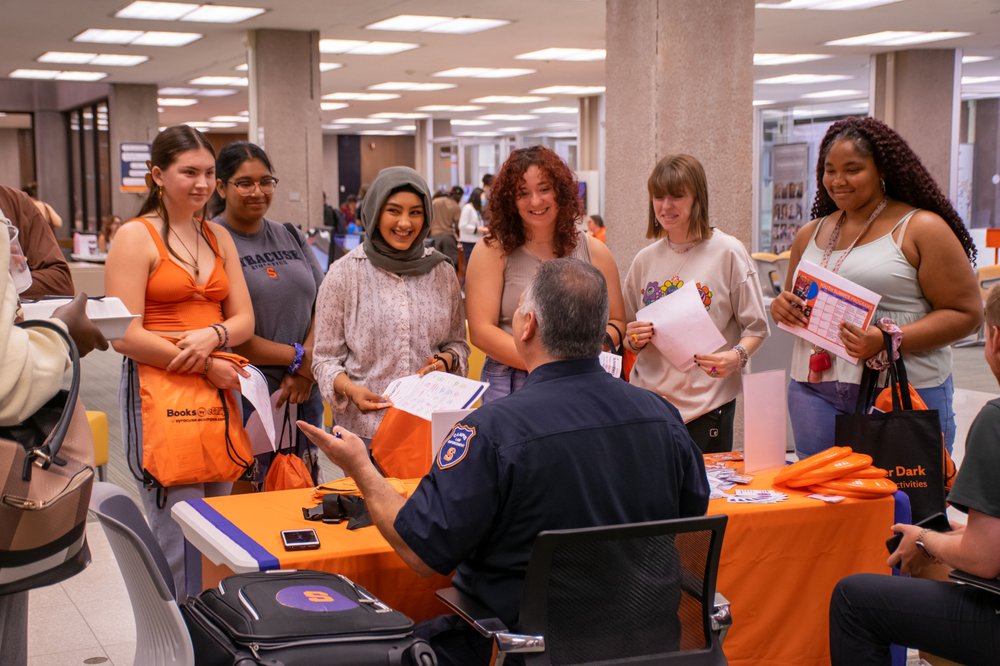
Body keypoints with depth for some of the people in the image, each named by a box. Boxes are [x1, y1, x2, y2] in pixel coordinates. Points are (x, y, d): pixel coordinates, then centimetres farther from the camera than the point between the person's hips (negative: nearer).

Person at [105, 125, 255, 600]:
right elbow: (125, 335, -12)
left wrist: (212, 335, -11)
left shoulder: (218, 237, 15)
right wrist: (205, 367, -13)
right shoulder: (136, 236, -4)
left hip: (218, 392, 6)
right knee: (182, 535, -6)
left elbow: (244, 318, 11)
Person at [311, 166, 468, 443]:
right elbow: (325, 357, -1)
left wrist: (446, 360, -7)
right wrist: (349, 389, -20)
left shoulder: (441, 272, 5)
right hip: (365, 427, -2)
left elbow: (457, 342, 15)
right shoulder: (344, 274, -3)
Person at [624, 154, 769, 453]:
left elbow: (756, 327, -2)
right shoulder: (645, 259, 8)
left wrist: (737, 356, -20)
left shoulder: (727, 252, -4)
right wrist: (634, 339, -5)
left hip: (707, 404, -3)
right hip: (648, 401, 3)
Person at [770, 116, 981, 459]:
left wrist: (890, 341, -19)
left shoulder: (922, 229, -3)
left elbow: (966, 312, -7)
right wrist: (782, 307, -1)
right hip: (815, 392, 5)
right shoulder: (811, 234, 14)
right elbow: (792, 302, 24)